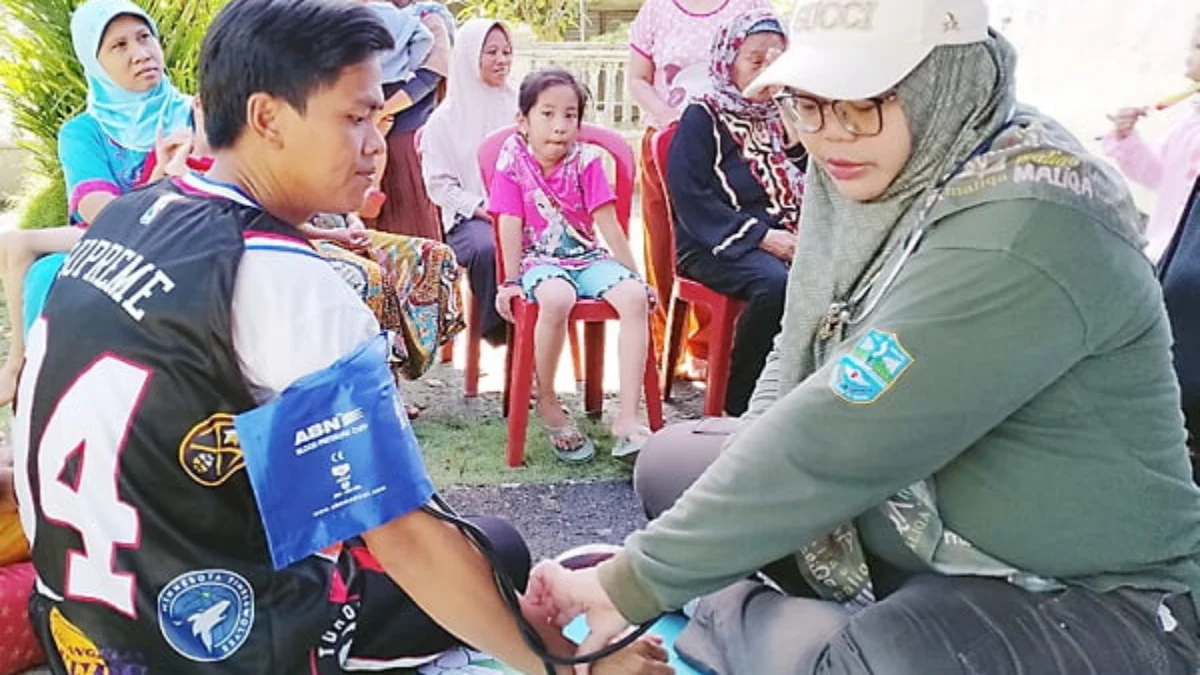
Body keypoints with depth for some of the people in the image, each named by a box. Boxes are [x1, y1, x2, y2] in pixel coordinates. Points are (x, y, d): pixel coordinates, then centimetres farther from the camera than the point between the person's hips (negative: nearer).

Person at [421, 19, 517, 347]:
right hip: (469, 218, -1)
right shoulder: (446, 118, 7)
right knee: (488, 248, -36)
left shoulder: (519, 108, 13)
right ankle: (498, 327, -16)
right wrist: (481, 208, -12)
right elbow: (439, 183, 2)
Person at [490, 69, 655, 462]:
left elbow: (608, 223, -1)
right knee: (557, 298, -37)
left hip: (588, 256, 3)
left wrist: (635, 275, -2)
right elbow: (510, 224, -7)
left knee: (634, 296, -25)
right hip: (540, 260, -3)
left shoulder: (586, 160, -1)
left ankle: (627, 418, -26)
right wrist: (511, 282, -11)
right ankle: (547, 403, -15)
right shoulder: (514, 158, -4)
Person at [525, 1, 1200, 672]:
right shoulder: (862, 174, -2)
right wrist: (740, 497, -12)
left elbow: (837, 442, -32)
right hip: (901, 531, 8)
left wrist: (634, 584, -26)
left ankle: (730, 616, -6)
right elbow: (801, 365, 4)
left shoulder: (1021, 229, -28)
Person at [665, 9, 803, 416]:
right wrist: (761, 236, -16)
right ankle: (740, 400, -16)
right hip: (715, 245, -5)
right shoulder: (702, 118, 2)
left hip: (783, 239, 5)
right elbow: (691, 199, -11)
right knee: (776, 283, -35)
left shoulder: (781, 117, 21)